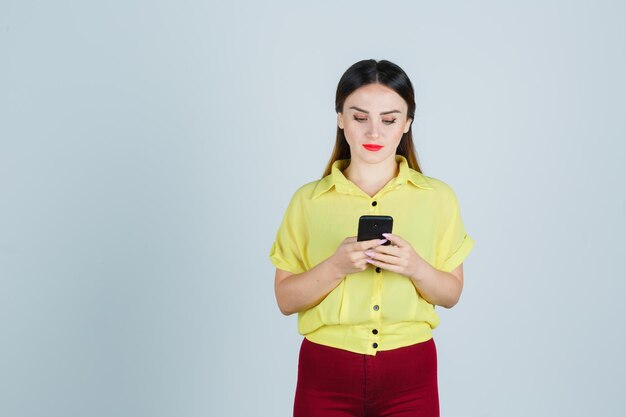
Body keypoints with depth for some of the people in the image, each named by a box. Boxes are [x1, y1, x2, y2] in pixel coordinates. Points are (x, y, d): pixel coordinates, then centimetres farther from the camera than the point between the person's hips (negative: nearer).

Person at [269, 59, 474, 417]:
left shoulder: (438, 197, 1)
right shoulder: (308, 200, -1)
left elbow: (451, 294, 4)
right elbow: (286, 299, -1)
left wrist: (416, 267, -15)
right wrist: (336, 267, -18)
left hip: (410, 374, 1)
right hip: (327, 373, 0)